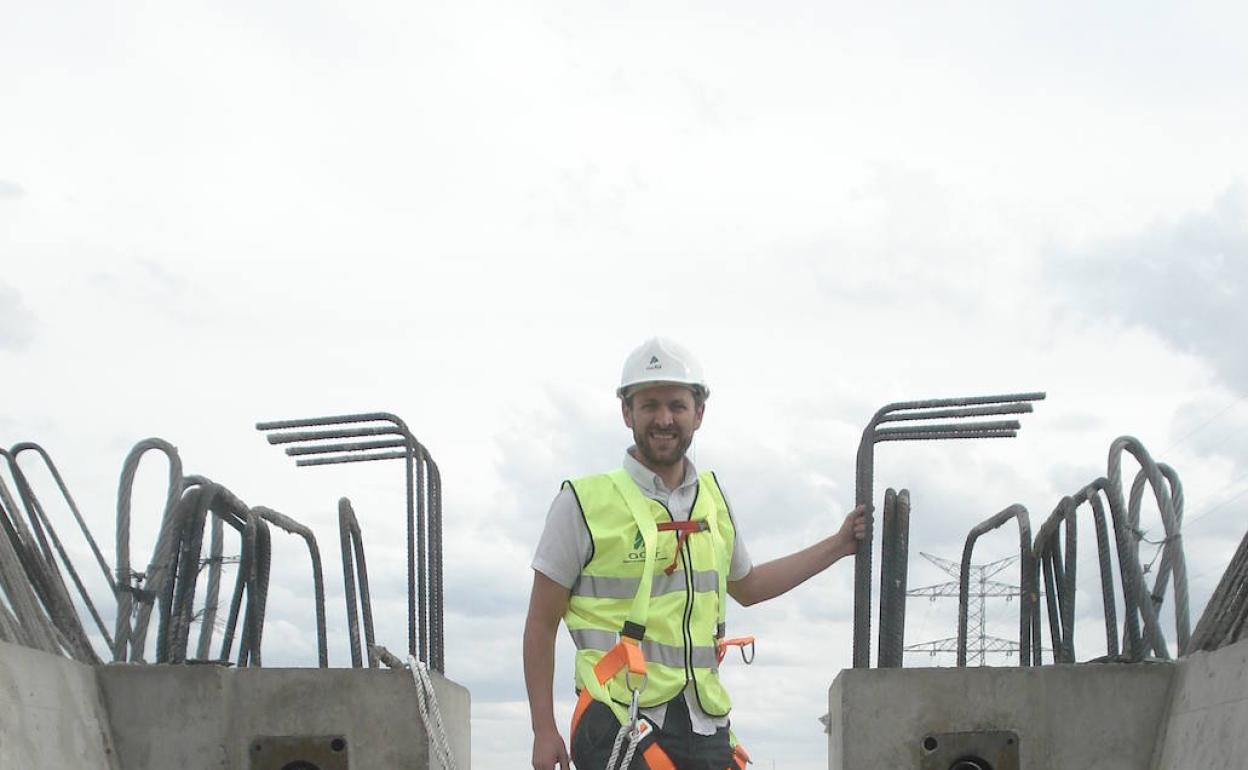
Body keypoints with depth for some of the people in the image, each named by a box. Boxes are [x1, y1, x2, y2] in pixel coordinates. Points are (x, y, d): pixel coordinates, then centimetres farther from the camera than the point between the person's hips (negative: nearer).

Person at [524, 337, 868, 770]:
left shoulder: (712, 498, 15)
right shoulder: (584, 502, -3)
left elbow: (746, 586, 33)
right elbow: (541, 624, -1)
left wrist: (838, 545, 33)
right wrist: (544, 732, -5)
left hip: (706, 726, 6)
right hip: (621, 731, -6)